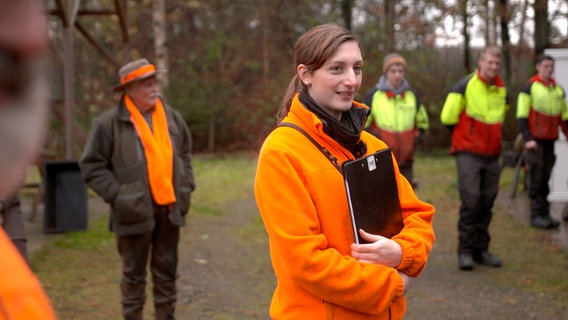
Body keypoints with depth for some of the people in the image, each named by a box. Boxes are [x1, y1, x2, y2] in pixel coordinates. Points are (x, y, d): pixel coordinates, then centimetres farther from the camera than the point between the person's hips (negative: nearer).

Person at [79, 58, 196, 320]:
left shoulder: (171, 117, 6)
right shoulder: (109, 123, -11)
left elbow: (184, 154, 19)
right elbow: (91, 166, -8)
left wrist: (186, 186, 8)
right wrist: (117, 196, -14)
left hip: (169, 208, 5)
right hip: (137, 211, -5)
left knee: (166, 270, 15)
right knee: (134, 273, 7)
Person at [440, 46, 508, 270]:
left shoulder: (502, 90, 10)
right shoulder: (465, 86, -7)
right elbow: (447, 118, -6)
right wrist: (465, 134, 7)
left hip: (492, 155, 6)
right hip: (468, 153, -5)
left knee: (487, 203, 8)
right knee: (471, 200, -11)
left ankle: (481, 249, 18)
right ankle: (465, 250, -2)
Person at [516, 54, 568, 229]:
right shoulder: (529, 88, -4)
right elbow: (521, 116, -8)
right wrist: (528, 139, -16)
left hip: (550, 141, 5)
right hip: (535, 141, -5)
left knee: (545, 179, 9)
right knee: (536, 179, -4)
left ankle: (545, 214, 15)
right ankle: (536, 215, 0)